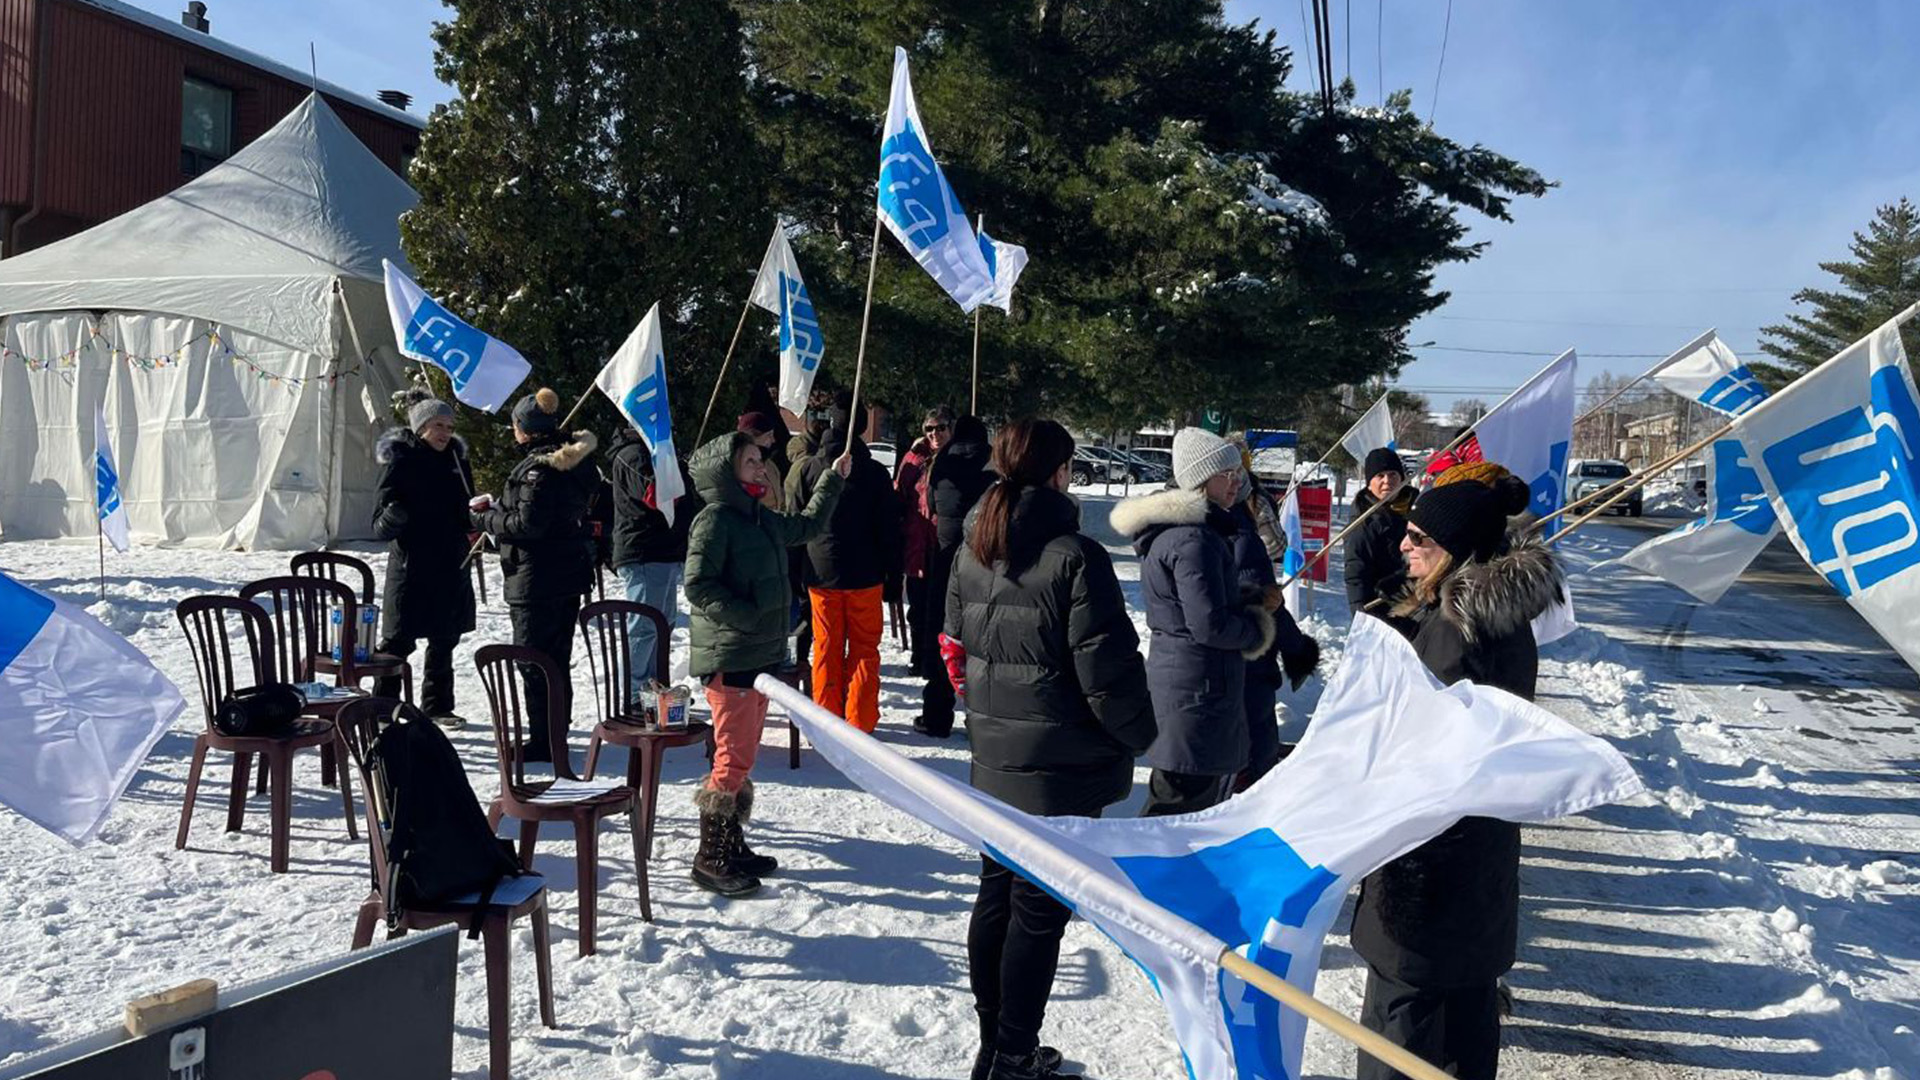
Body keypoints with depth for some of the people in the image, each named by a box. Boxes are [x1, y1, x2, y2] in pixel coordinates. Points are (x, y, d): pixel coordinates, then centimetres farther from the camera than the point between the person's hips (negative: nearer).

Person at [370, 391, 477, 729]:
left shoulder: (456, 458, 8)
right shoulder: (400, 461, -8)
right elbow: (380, 527, -9)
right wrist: (390, 520, -31)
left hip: (450, 565, 6)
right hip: (410, 565, -6)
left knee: (444, 639, 14)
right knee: (398, 640, -4)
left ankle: (437, 706, 26)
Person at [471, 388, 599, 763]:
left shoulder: (539, 467, -19)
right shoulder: (574, 461, 9)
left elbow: (526, 525, -21)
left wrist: (486, 520, -4)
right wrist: (497, 506, 12)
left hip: (537, 580, -9)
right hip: (571, 573, 9)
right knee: (557, 658, 16)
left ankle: (543, 742, 4)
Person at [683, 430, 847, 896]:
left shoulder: (762, 520, 13)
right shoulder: (715, 520, -13)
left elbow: (807, 525, 32)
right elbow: (698, 585, -21)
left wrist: (834, 477, 33)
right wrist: (747, 618, -21)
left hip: (760, 657, 9)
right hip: (729, 659, -9)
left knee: (743, 755, 15)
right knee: (734, 757, -6)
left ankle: (731, 845, 26)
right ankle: (710, 858, 4)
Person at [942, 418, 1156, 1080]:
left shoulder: (971, 555, 4)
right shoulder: (1075, 557, -18)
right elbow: (1108, 669, -17)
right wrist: (1138, 735, -1)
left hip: (993, 759, 7)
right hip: (1064, 764, -7)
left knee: (996, 897, 18)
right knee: (1039, 912, 4)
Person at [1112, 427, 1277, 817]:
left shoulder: (1171, 529, 13)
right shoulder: (1193, 539, -20)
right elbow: (1209, 624, -24)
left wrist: (1256, 603, 6)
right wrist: (1257, 627, -5)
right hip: (1197, 687, -11)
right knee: (1185, 798, -2)